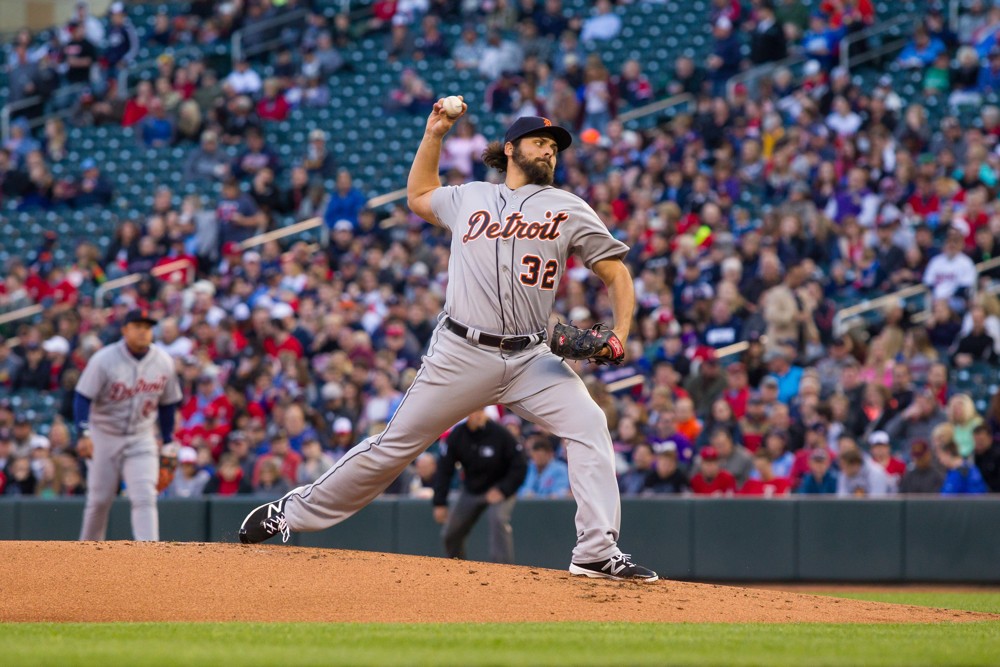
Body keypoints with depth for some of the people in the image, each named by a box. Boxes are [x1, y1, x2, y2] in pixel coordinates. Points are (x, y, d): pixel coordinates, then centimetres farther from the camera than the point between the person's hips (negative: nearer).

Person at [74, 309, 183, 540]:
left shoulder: (163, 362, -3)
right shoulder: (104, 360, -14)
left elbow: (168, 404, 9)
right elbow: (83, 398, -15)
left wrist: (168, 442, 12)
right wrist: (84, 433, -28)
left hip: (142, 439, 2)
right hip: (105, 436, -1)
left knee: (145, 497, -13)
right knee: (99, 499, 7)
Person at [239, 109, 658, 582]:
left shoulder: (568, 209, 9)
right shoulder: (468, 198, 14)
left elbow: (616, 273, 7)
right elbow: (418, 196, 34)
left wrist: (620, 334, -8)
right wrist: (434, 135, 25)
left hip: (530, 360, 0)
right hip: (461, 354, 0)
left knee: (588, 426, -21)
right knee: (396, 444, 2)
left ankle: (598, 554, -21)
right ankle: (291, 512, 15)